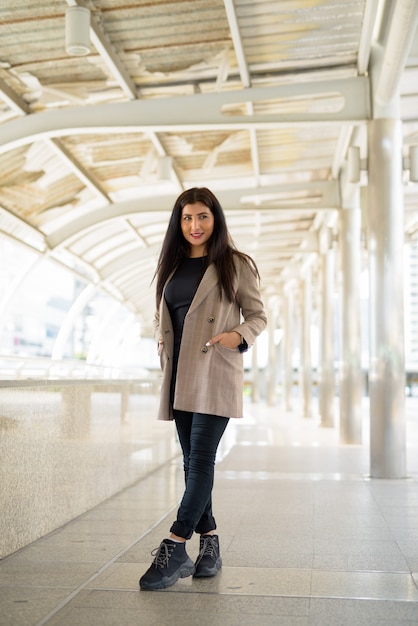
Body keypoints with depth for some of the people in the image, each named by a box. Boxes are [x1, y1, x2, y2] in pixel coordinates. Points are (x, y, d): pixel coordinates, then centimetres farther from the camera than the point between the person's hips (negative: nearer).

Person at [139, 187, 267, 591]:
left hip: (215, 374, -6)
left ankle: (174, 549, -9)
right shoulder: (171, 265, 16)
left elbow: (257, 315, 4)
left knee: (201, 457, -10)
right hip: (179, 374, 6)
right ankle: (209, 546, 16)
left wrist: (239, 336, -16)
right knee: (192, 460, 7)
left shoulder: (235, 265, 2)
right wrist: (160, 337, 4)